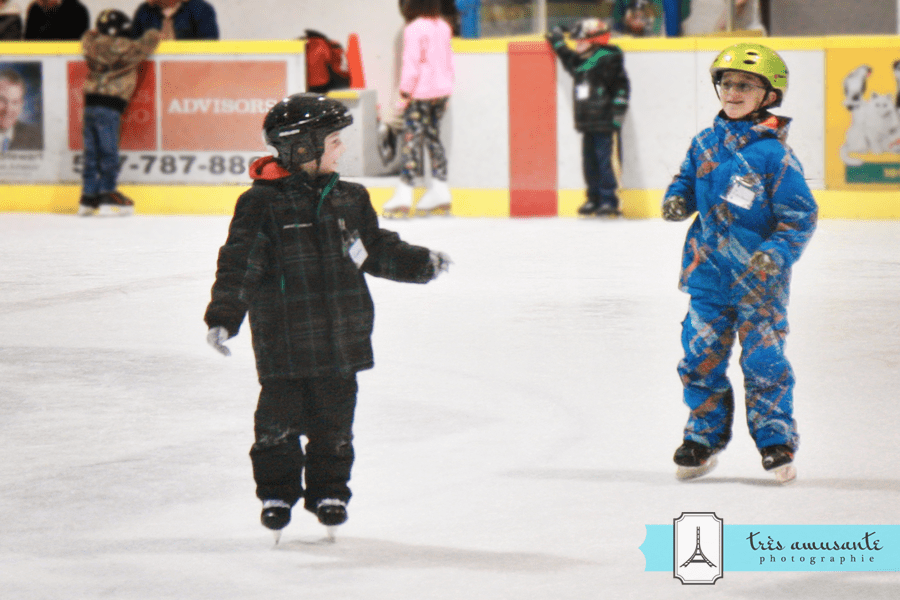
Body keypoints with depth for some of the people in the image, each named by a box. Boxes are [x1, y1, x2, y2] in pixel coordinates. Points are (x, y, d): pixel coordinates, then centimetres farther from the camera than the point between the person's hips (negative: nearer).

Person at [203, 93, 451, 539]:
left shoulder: (349, 200, 7)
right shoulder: (263, 204, -10)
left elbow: (376, 249, 19)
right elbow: (238, 263, -13)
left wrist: (421, 264, 11)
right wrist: (223, 314, -21)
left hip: (340, 338, 4)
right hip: (283, 342, -4)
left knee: (334, 419, 8)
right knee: (279, 419, 1)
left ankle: (328, 491, 22)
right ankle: (277, 493, 17)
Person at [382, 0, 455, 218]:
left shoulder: (414, 29, -14)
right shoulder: (443, 26, 9)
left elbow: (412, 63, -16)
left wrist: (404, 94, -9)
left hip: (421, 93, -7)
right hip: (442, 90, 7)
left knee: (411, 138, -6)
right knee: (433, 137, 15)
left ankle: (403, 195, -8)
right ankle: (439, 191, 15)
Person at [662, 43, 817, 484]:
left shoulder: (774, 154, -11)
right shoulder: (705, 144, 6)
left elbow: (800, 214, -10)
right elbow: (687, 180, 22)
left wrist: (775, 253, -22)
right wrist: (677, 200, -1)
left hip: (758, 277, -5)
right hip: (709, 271, 5)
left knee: (763, 360, -4)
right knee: (701, 357, 7)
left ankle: (776, 442, 7)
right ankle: (703, 438, 21)